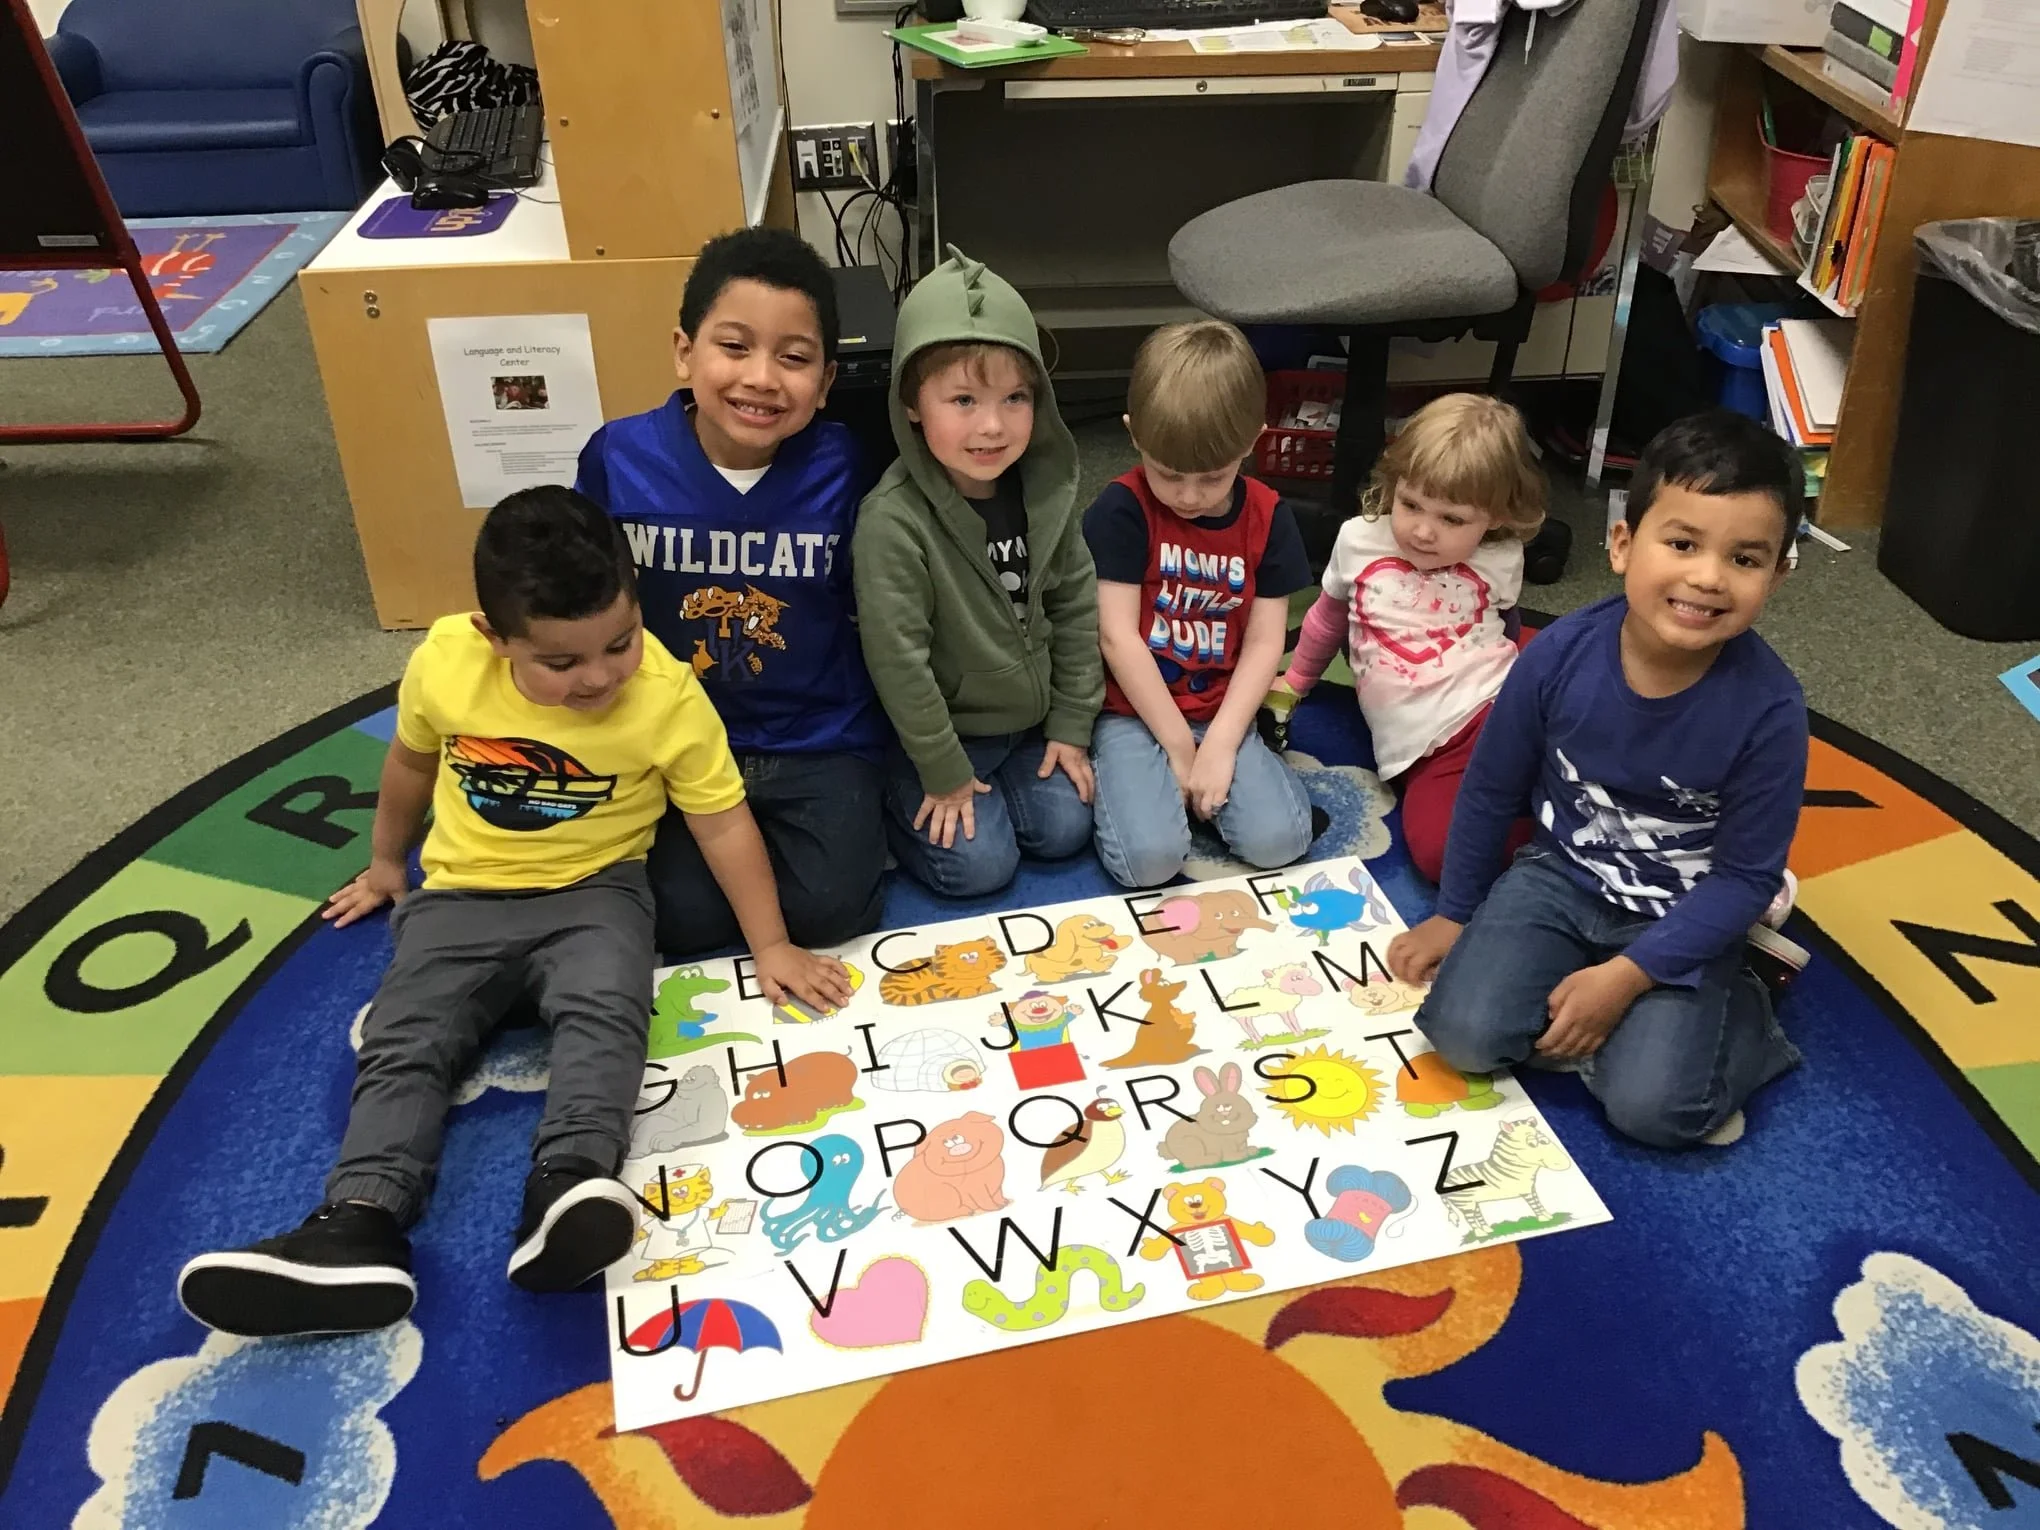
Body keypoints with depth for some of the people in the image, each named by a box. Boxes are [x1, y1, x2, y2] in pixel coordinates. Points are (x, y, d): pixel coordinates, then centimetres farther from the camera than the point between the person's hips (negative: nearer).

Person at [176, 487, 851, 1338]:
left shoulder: (669, 699, -18)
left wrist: (771, 947, -11)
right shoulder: (445, 660, -12)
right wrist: (388, 864, 24)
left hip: (594, 892, -2)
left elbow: (724, 823, -10)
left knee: (605, 1012, -31)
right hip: (462, 894, 2)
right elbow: (412, 761, 9)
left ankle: (565, 1187, -46)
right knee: (403, 1039, -17)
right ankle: (361, 1226, -29)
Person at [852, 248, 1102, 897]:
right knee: (979, 865, -9)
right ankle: (896, 799, 17)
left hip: (1032, 718, 5)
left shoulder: (1045, 488, -9)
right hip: (942, 728, -5)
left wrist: (1071, 726, 0)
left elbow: (1077, 606, 1)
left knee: (1064, 830, -2)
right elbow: (896, 657, -23)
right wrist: (945, 773, -15)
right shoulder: (892, 521, -28)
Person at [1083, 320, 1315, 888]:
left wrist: (1219, 744, -13)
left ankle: (1195, 786, 9)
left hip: (1221, 715, 3)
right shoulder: (1121, 510, -12)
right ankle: (1119, 774, 7)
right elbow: (1118, 637, -13)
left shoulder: (1266, 516, -1)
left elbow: (1265, 643, -2)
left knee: (1277, 840, -19)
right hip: (1135, 713, -3)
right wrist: (1178, 744, -12)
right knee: (1149, 858, -23)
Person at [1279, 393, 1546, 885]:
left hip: (1497, 707, -1)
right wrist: (1295, 680, 35)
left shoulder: (1501, 561, 5)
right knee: (1439, 852, -28)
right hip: (1420, 750, 1)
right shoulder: (1358, 540, 6)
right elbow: (1329, 617, 25)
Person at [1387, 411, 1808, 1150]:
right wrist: (1453, 915, 8)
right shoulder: (1561, 654, -19)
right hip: (1560, 876, 2)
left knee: (1650, 1105, -18)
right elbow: (1490, 791, -2)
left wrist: (1627, 976, -21)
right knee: (1464, 1032, -17)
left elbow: (1746, 877, -14)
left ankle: (1737, 1008, 10)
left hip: (1683, 918, -2)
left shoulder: (1769, 707, -24)